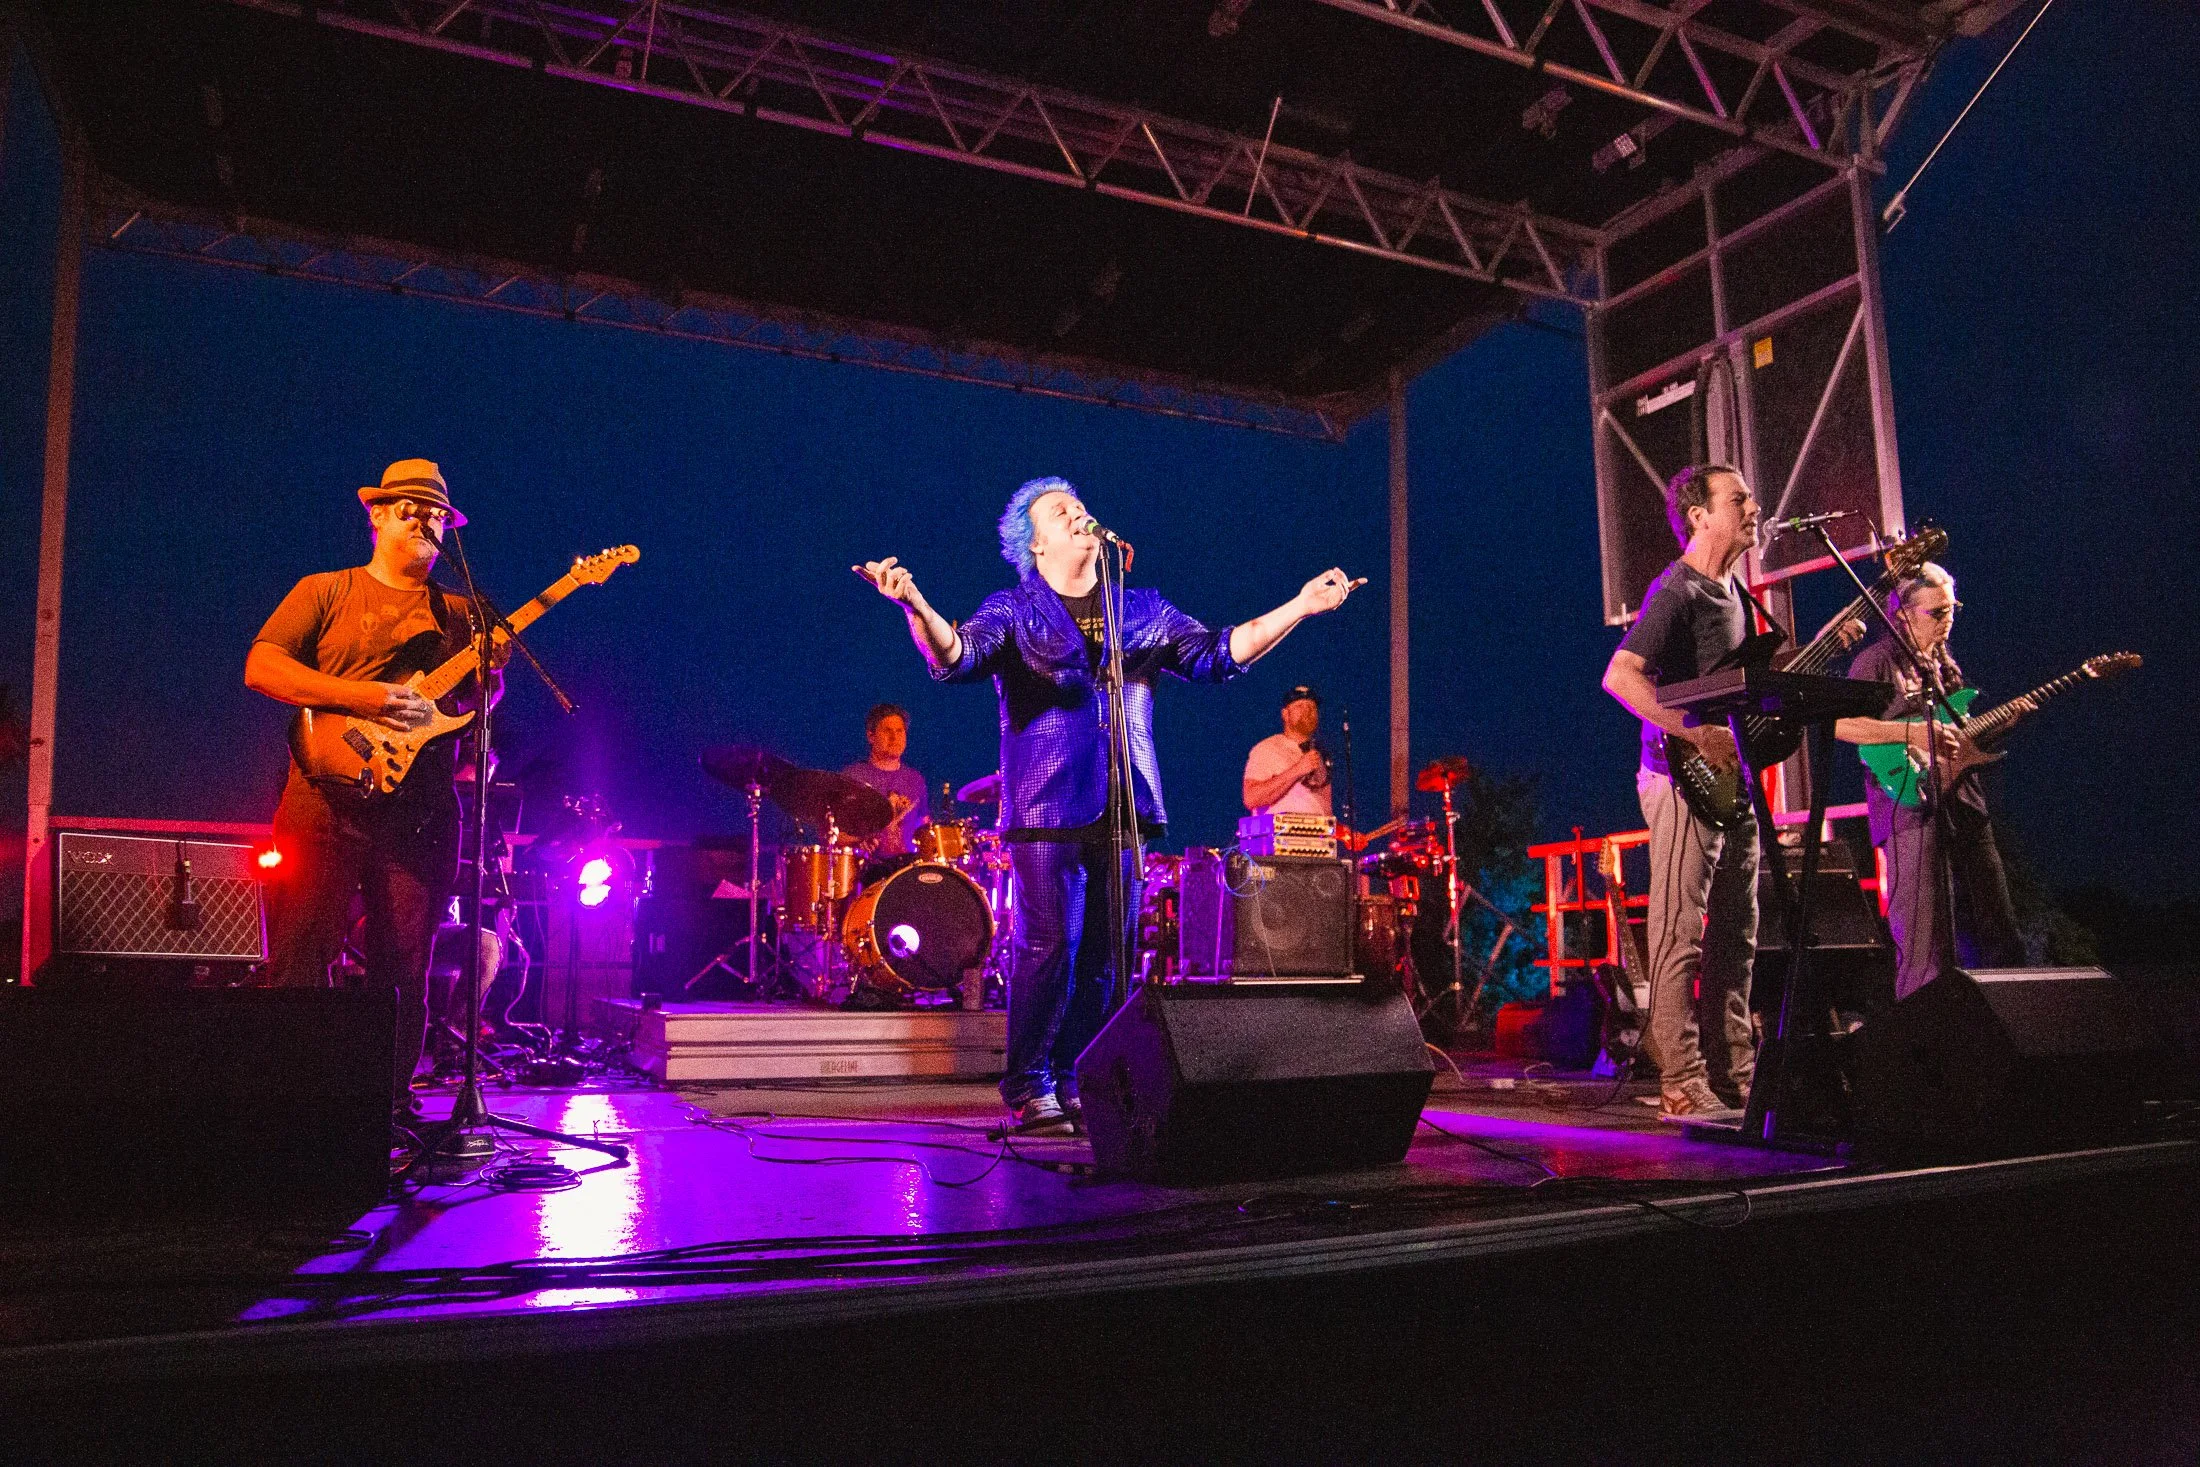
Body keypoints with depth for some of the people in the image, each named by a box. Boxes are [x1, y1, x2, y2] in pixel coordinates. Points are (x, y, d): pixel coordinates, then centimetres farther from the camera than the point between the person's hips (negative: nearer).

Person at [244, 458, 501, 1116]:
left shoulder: (460, 613, 17)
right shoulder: (325, 592, 8)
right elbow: (259, 666, -4)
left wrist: (489, 673, -8)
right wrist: (359, 697, -15)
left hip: (420, 811, 3)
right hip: (325, 802, -2)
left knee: (404, 974, 6)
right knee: (300, 964, -3)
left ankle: (391, 1096, 18)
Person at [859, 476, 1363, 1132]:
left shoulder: (1143, 610, 18)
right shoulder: (1012, 611, 6)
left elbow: (1217, 653, 14)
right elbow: (955, 656, -11)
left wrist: (1301, 606, 8)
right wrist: (916, 605, -31)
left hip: (1125, 807, 4)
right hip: (1047, 807, -4)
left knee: (1106, 952, 5)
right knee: (1048, 945, -8)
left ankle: (1079, 1083, 18)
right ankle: (1029, 1089, 5)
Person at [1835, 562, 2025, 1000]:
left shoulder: (1944, 663, 21)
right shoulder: (1878, 660, -4)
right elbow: (1839, 724, -16)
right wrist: (1912, 733, -20)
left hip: (1964, 803, 8)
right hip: (1912, 803, -8)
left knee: (1998, 932, 12)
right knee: (1924, 943, -8)